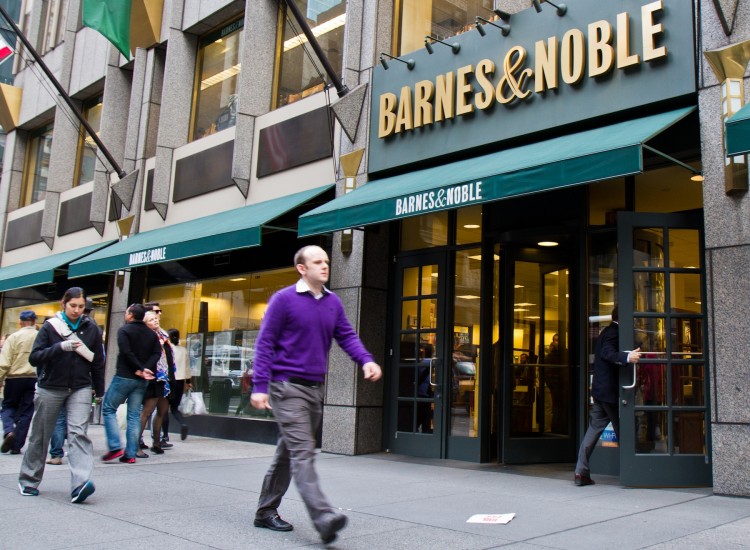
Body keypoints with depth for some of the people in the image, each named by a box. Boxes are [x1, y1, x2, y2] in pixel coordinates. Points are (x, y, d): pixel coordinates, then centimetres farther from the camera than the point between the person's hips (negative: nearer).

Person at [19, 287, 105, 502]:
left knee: (78, 433, -15)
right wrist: (60, 347, -23)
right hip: (50, 389, 0)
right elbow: (34, 357, -9)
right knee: (40, 436, 10)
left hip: (80, 389, 0)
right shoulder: (50, 327, -2)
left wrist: (99, 392, 11)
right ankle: (28, 481, 28)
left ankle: (80, 484, -24)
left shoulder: (91, 329, 3)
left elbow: (97, 362, 9)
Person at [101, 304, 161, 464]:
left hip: (124, 377, -5)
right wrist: (145, 369, -10)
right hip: (141, 380, 5)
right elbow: (157, 353, 0)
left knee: (108, 409, 6)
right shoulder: (152, 334, 12)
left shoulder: (124, 330, -5)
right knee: (134, 415, 7)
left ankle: (115, 447, -5)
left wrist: (140, 369, -11)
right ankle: (130, 454, 5)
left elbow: (126, 352, -16)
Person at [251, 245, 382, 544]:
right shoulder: (284, 299, -7)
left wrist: (366, 360, -12)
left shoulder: (333, 302, 10)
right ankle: (324, 517, -20)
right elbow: (265, 343, -8)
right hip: (287, 386, -7)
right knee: (302, 453, -13)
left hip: (315, 388, 7)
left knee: (289, 452, 15)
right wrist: (260, 386, -15)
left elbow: (347, 336, 8)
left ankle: (266, 511, 27)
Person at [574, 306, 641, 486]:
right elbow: (607, 352, -28)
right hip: (610, 390, -9)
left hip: (599, 390, 9)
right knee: (622, 431, 2)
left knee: (594, 429, 6)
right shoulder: (614, 332, -12)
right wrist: (627, 357, -43)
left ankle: (581, 471, 3)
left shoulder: (606, 331, 18)